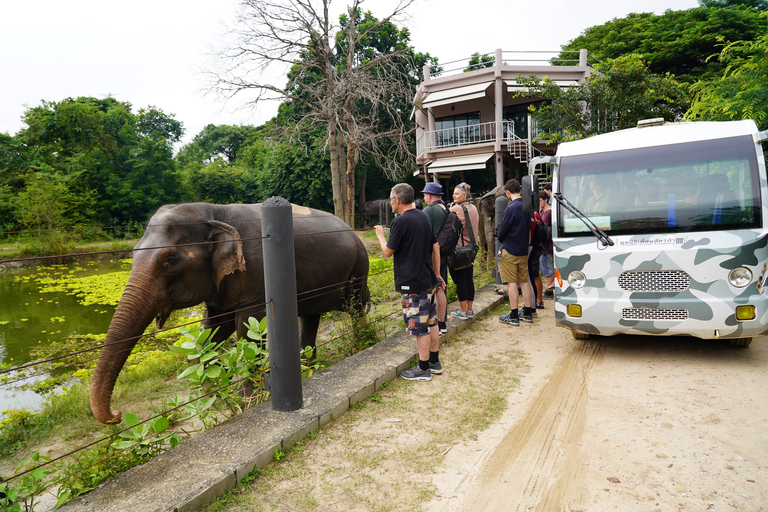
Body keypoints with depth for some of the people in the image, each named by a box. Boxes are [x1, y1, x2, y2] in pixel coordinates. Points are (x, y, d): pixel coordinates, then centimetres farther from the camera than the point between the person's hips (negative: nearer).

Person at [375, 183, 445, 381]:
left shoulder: (401, 222, -17)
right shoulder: (424, 217, 8)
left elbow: (388, 252, -10)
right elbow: (436, 247, 13)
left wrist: (380, 235, 9)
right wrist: (437, 275, 19)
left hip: (413, 283, -9)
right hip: (428, 280, 9)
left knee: (420, 327, 0)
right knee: (431, 322, 16)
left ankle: (423, 369, 10)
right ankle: (435, 362, 27)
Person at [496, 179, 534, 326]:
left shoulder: (511, 208, -17)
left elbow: (501, 232, -12)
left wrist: (499, 235, 9)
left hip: (509, 251, -7)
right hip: (523, 250, 8)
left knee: (512, 283, -3)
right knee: (524, 281, 13)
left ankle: (513, 316, 1)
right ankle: (527, 313, 19)